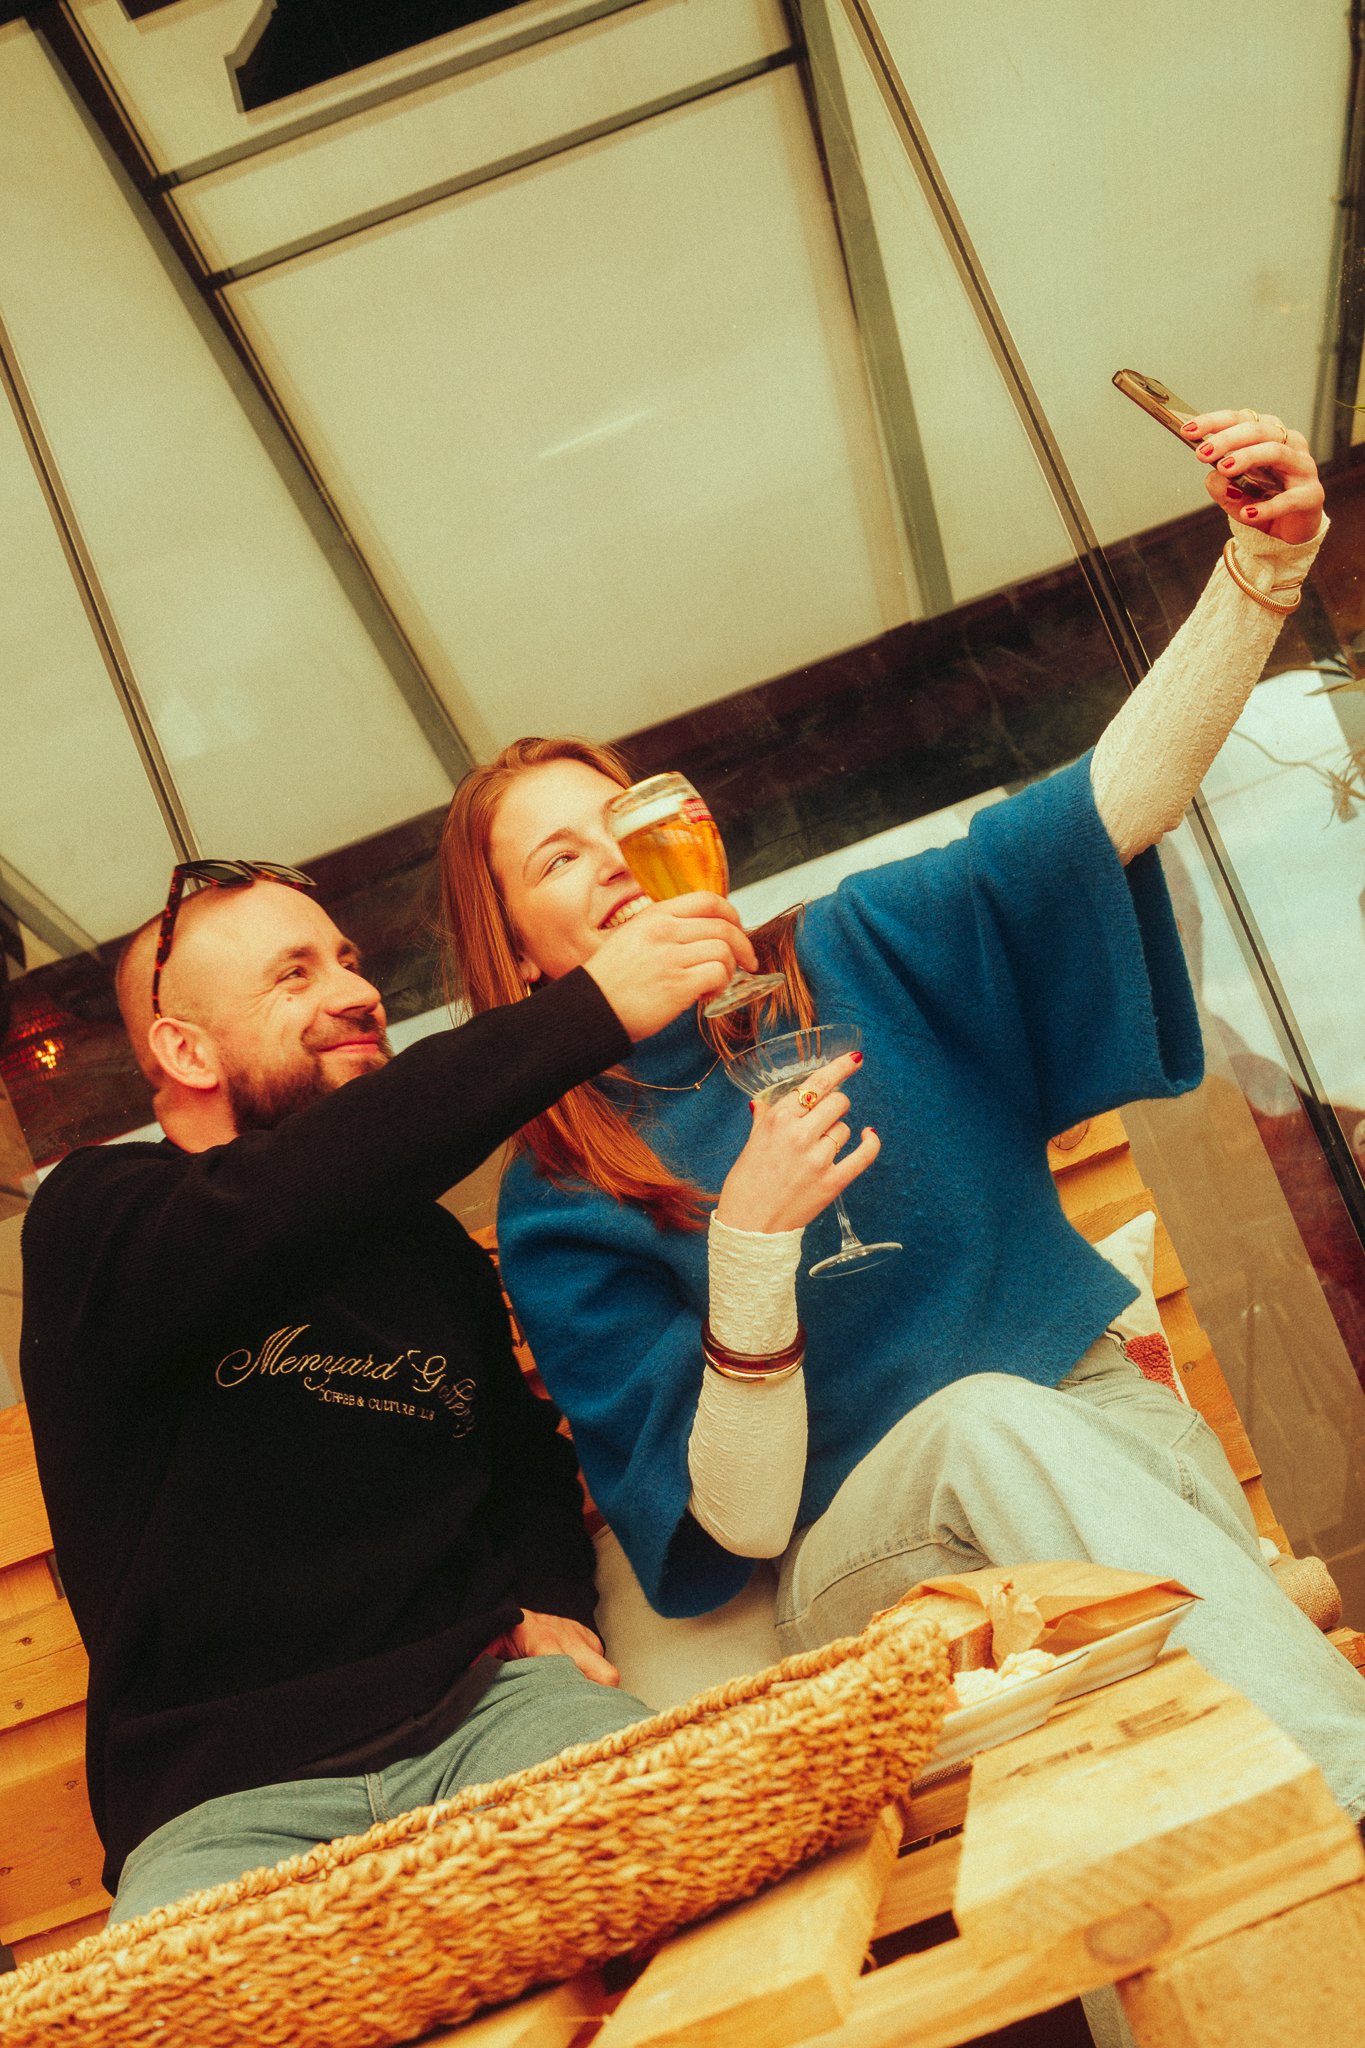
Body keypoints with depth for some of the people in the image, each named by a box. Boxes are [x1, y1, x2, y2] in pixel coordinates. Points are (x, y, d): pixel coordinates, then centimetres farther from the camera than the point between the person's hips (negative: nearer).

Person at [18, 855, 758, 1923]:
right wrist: (592, 1009, -26)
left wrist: (544, 1602, 8)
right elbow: (270, 1212, -23)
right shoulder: (91, 1221, 0)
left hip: (483, 1709, 5)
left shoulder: (432, 1245, 20)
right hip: (223, 1804, -4)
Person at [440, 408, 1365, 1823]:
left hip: (1108, 1427, 3)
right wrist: (753, 1242, -24)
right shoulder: (559, 1210, -1)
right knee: (983, 1418, -35)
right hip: (866, 1547, -3)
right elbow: (736, 1521, -9)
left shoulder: (855, 957, 7)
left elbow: (1111, 802, -2)